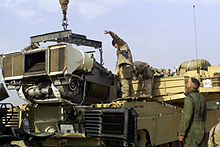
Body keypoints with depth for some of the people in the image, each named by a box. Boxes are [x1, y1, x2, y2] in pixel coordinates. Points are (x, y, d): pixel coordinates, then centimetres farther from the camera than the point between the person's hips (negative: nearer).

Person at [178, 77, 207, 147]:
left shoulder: (189, 98, -17)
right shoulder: (201, 97, 9)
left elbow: (186, 117, -21)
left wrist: (181, 133, -16)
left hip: (191, 132, -8)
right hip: (201, 131, 8)